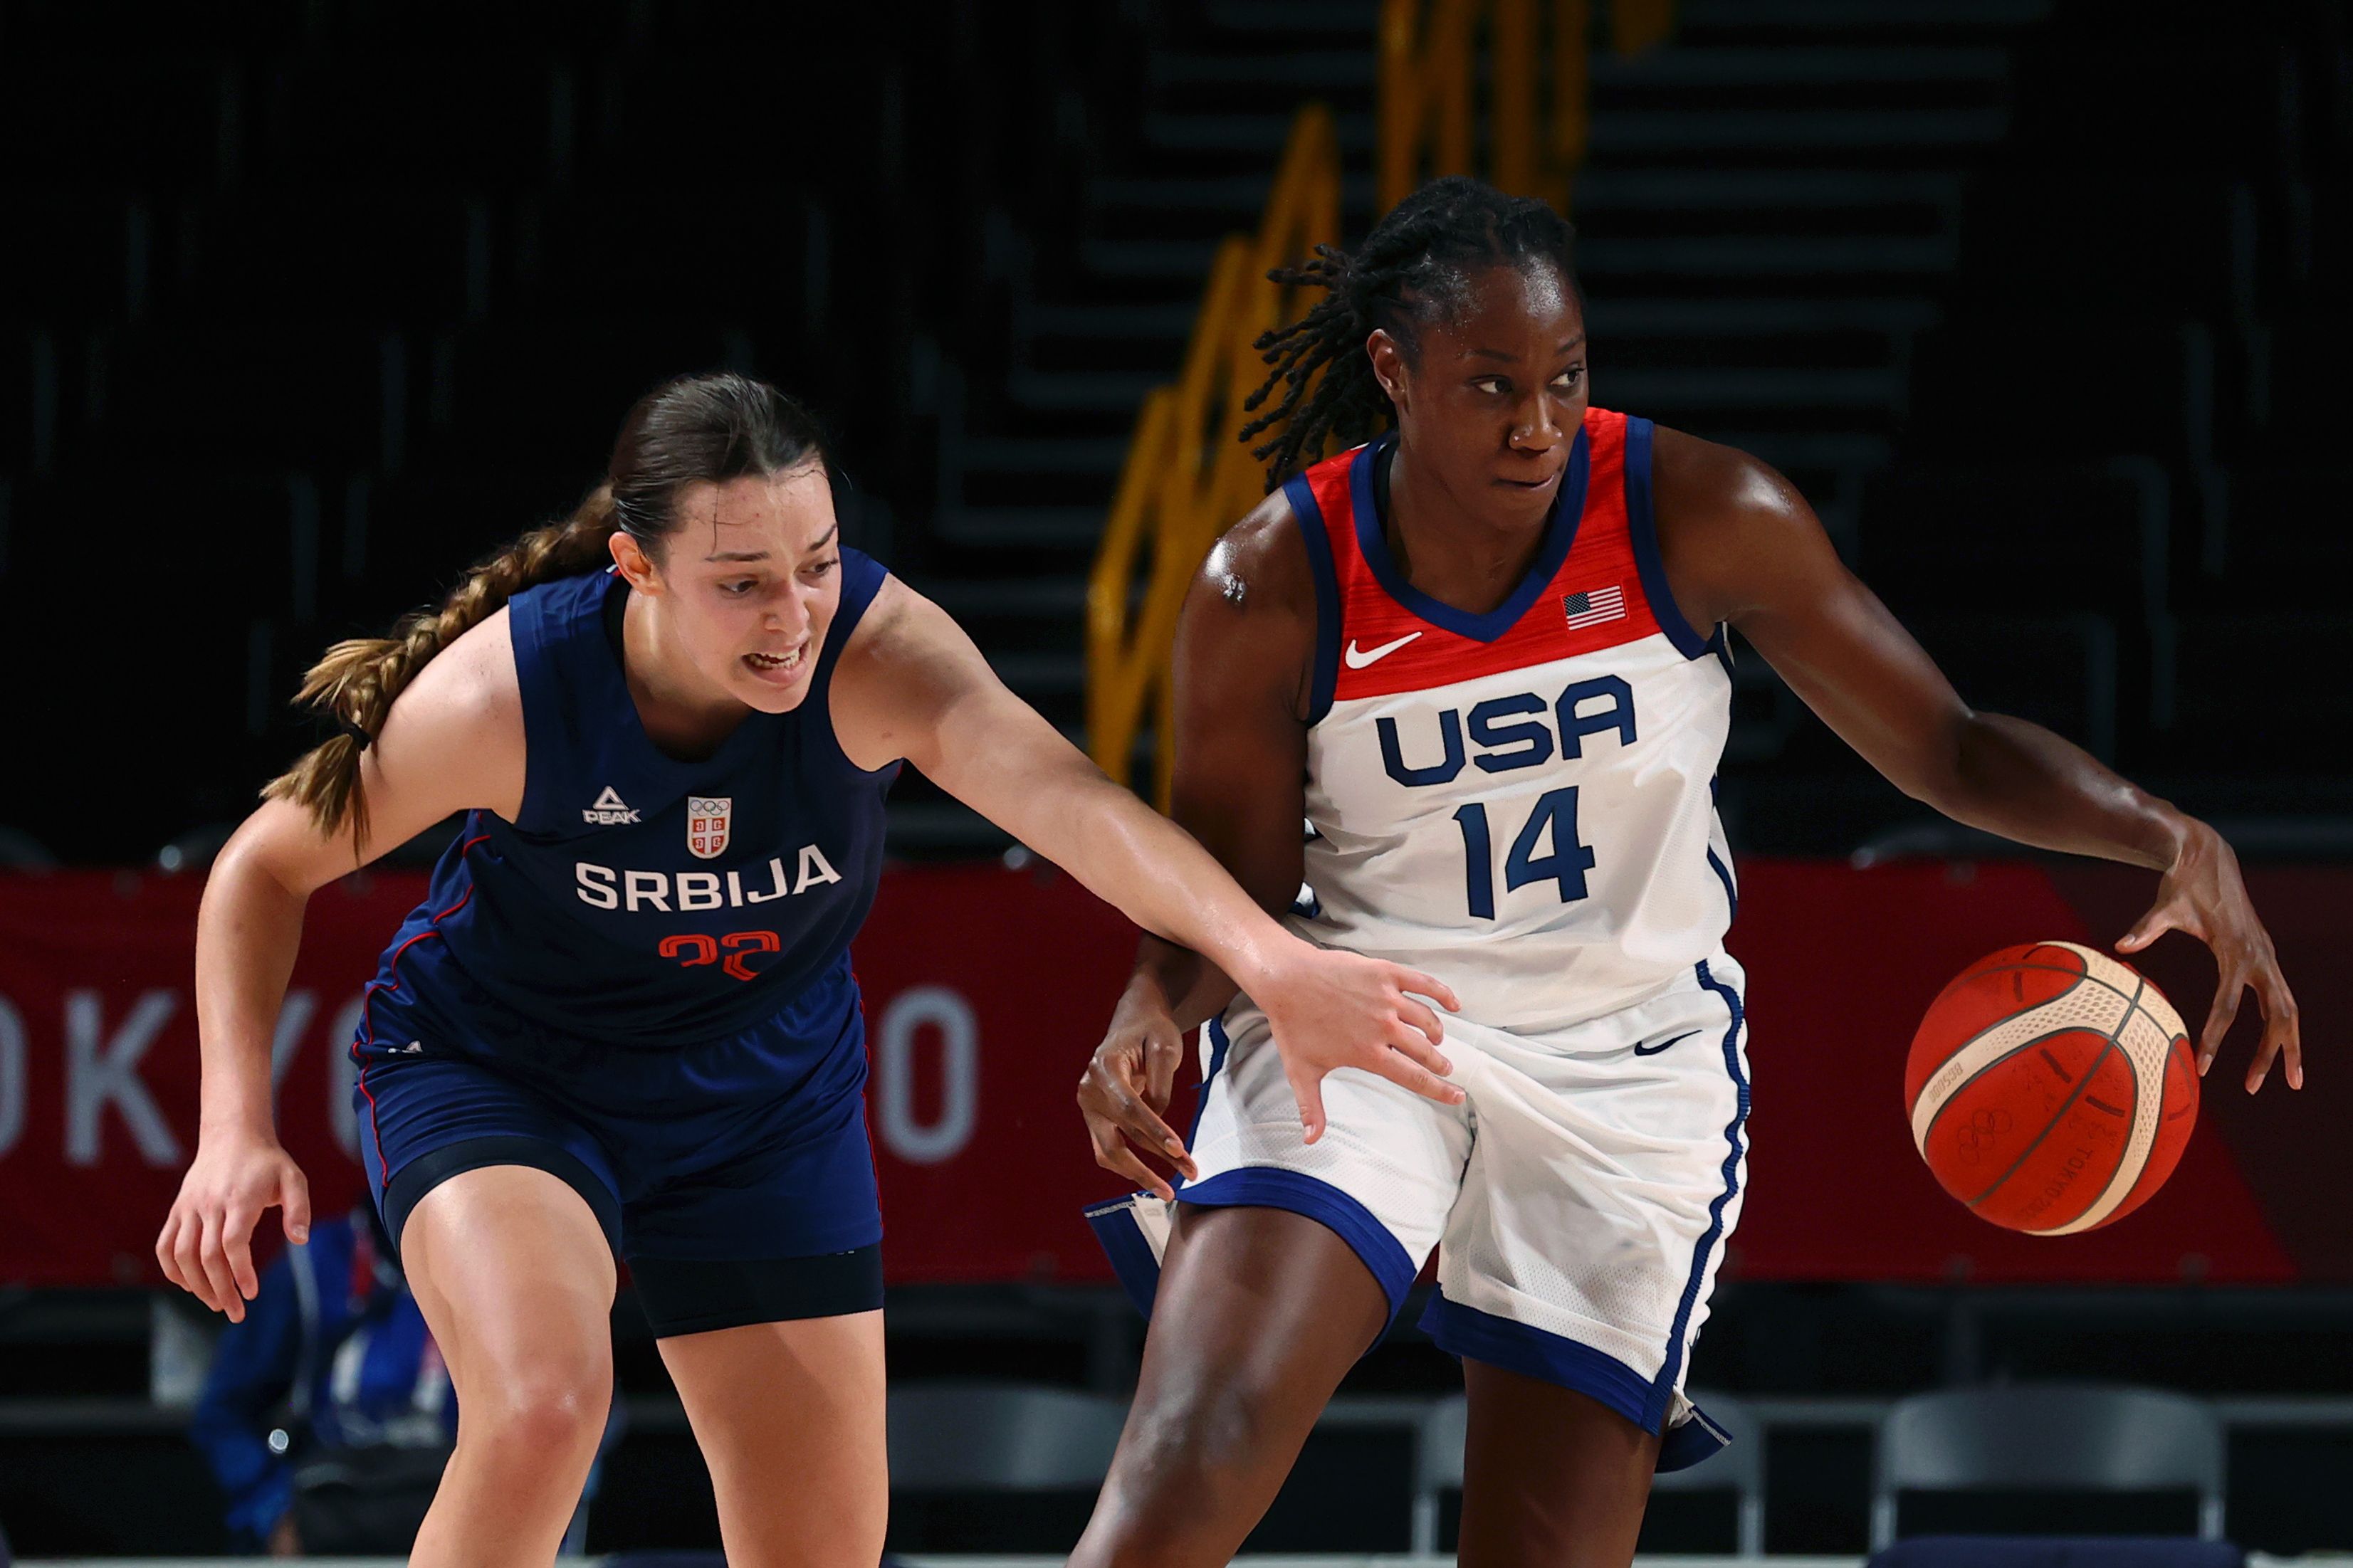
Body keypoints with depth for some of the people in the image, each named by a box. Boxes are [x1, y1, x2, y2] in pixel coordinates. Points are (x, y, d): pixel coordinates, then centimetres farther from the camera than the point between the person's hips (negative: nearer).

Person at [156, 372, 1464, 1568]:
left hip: (766, 1096, 3)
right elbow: (271, 865, -11)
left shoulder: (877, 652, -29)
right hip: (497, 1067, -3)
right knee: (544, 1402, -32)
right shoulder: (509, 694, -29)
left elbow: (1061, 796, -49)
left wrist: (1272, 963, -67)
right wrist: (238, 1127, -23)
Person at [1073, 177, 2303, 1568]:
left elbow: (1945, 748, -4)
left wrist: (2177, 841, -20)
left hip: (1629, 1062, 1)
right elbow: (1228, 895, -1)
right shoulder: (1275, 589, -12)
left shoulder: (1704, 517, -11)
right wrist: (1152, 1018, -24)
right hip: (1358, 1027, -1)